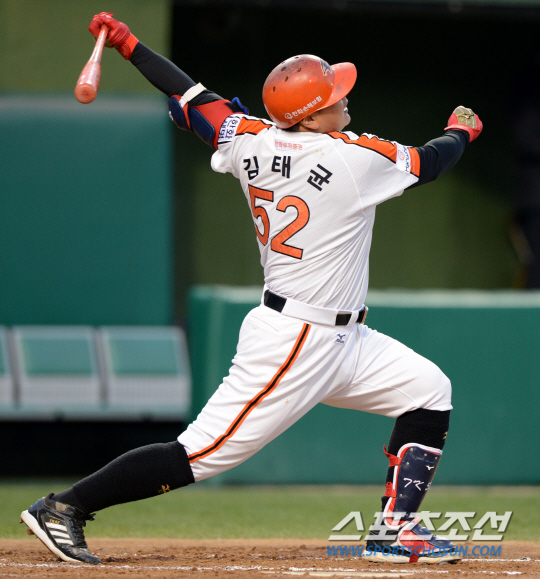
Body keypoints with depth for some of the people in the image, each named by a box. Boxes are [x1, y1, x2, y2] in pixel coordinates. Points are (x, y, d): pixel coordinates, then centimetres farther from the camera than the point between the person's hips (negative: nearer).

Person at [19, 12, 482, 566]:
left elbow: (194, 98, 11)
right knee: (202, 453, -8)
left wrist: (129, 43, 23)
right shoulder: (356, 157, -18)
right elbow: (429, 161, -2)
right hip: (294, 342, -10)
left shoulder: (253, 141, 1)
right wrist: (461, 129, 20)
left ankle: (392, 531, 12)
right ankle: (63, 507, -3)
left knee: (428, 391, 13)